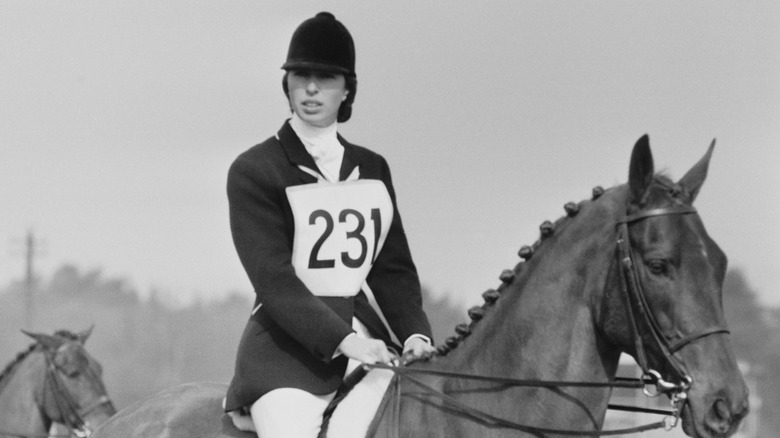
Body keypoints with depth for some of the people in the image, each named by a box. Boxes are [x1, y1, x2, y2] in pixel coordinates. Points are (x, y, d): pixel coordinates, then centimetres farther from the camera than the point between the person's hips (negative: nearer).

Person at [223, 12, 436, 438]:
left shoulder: (372, 170, 16)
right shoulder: (253, 171, 0)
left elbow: (393, 268, 14)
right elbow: (272, 276, -11)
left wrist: (414, 332, -5)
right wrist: (342, 339, -22)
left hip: (363, 336, 5)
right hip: (286, 344, -5)